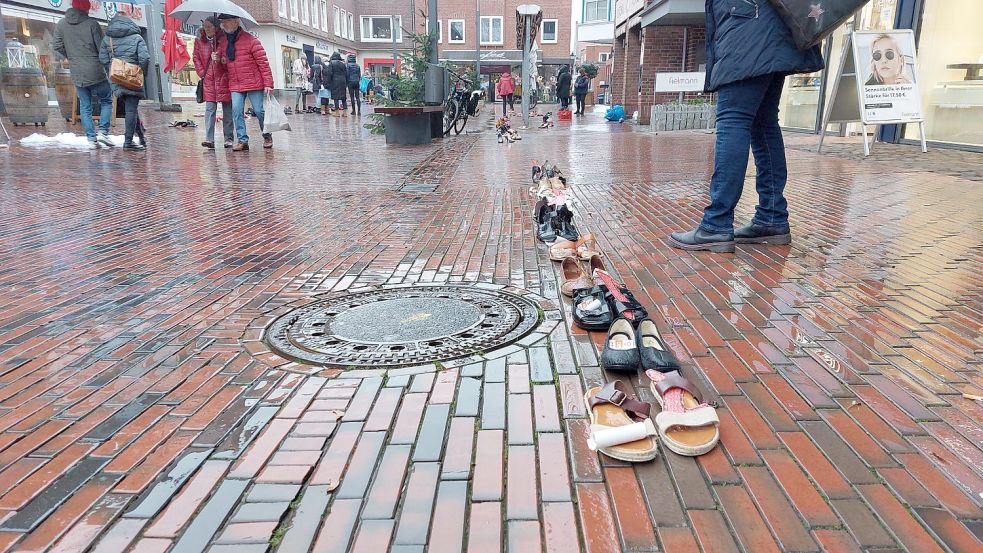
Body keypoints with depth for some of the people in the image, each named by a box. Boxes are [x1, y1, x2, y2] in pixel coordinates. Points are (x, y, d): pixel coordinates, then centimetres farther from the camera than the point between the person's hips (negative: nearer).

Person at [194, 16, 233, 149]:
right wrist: (202, 73, 3)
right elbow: (196, 58, 14)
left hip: (224, 78, -2)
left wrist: (220, 59, -20)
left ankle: (228, 139, 11)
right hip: (208, 79, 2)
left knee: (227, 110, 3)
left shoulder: (224, 40, -3)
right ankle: (209, 139, -8)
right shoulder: (199, 41, 7)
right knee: (210, 109, -5)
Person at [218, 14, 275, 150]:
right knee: (237, 112, -5)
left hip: (254, 84, -5)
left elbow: (263, 63, -9)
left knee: (259, 111, 1)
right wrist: (222, 60, 3)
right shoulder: (225, 42, 12)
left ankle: (267, 136, 21)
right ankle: (242, 140, -1)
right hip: (235, 85, 5)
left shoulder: (250, 40, -8)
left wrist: (268, 84, -13)